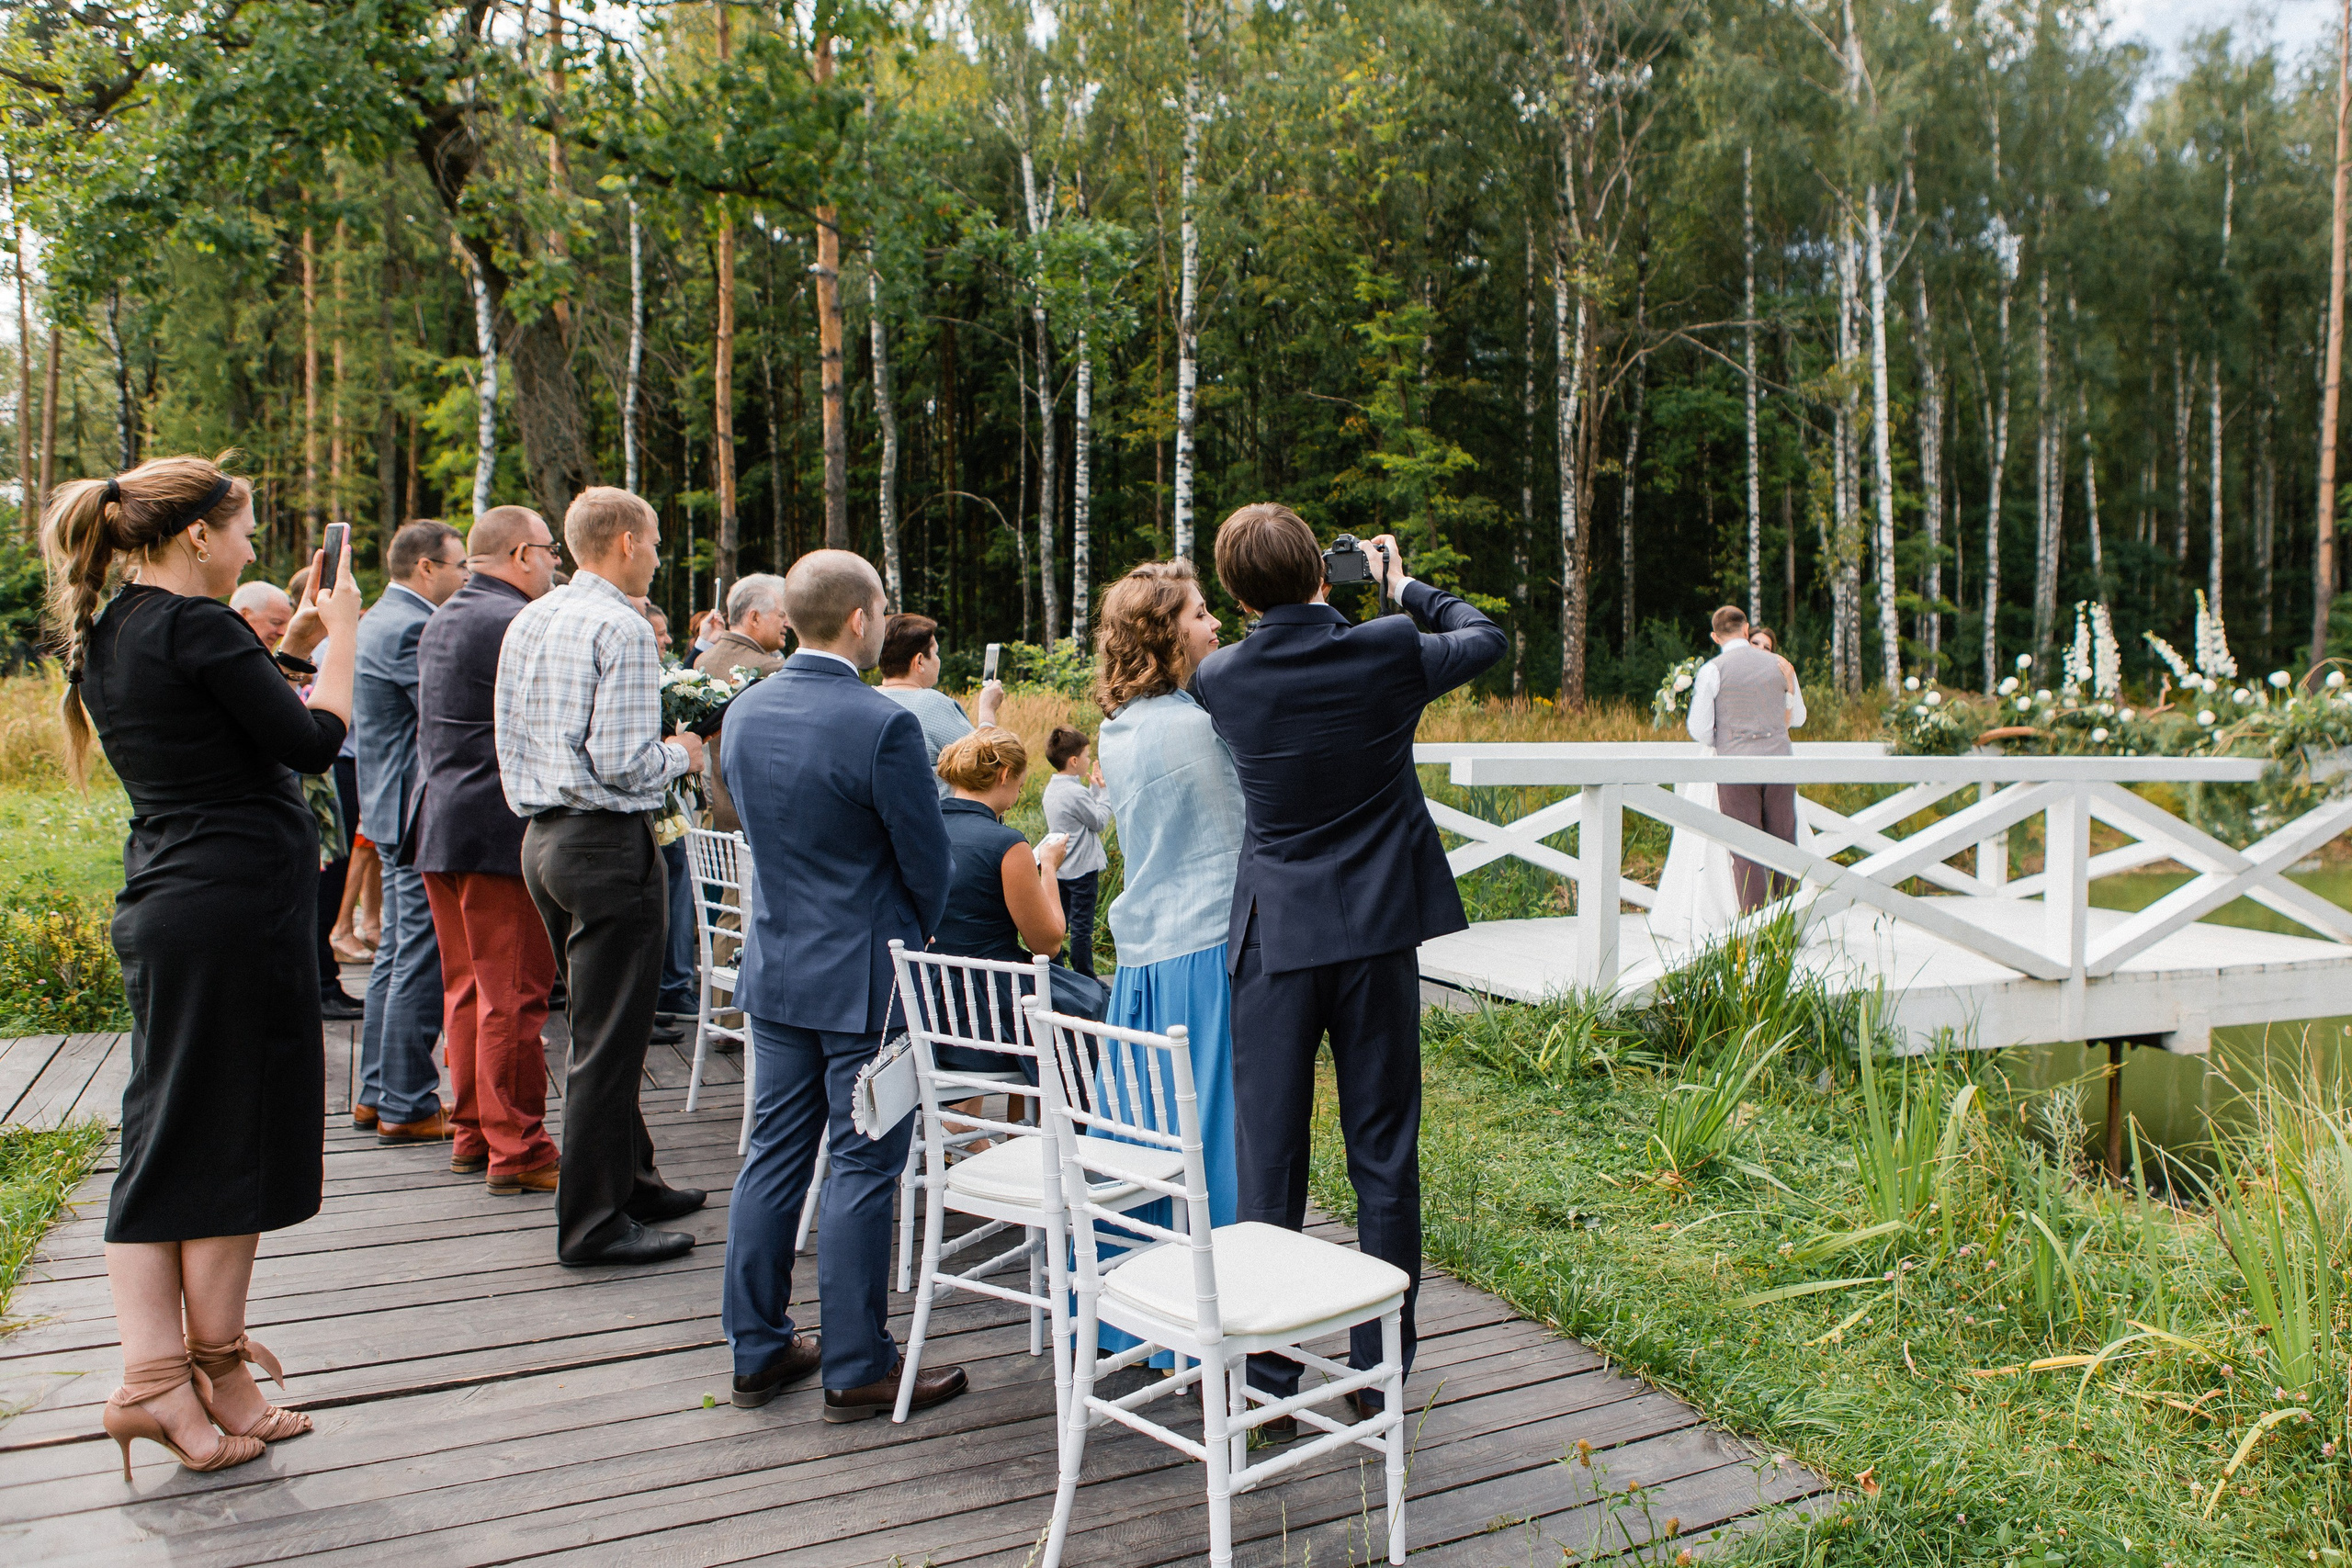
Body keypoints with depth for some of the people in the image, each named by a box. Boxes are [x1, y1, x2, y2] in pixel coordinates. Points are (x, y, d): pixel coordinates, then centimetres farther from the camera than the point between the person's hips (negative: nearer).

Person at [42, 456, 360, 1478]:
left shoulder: (102, 636, 12)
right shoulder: (194, 627, -15)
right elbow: (313, 744, -13)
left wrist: (284, 649, 17)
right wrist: (339, 636, -2)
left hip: (159, 902, 9)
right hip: (239, 905, -9)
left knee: (166, 1140, 11)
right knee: (234, 1139, 3)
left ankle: (151, 1375, 11)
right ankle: (215, 1373, 15)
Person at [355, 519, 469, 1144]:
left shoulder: (378, 620, 17)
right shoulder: (410, 629, -17)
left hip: (396, 811, 11)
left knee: (398, 953, 17)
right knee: (422, 960, -5)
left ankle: (376, 1091, 25)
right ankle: (407, 1107, 1)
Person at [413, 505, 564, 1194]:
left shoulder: (440, 621, 16)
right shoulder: (517, 625, -15)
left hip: (439, 824, 10)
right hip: (501, 829, -10)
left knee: (466, 987, 16)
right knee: (513, 995, -4)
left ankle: (471, 1135, 24)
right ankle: (517, 1151, 1)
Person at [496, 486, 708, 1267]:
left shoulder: (526, 623, 12)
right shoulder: (621, 629, -15)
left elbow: (511, 741, 17)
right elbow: (621, 761, -21)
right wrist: (680, 755, -2)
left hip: (543, 837, 9)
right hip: (608, 845, -9)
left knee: (597, 1026, 18)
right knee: (609, 1040, -2)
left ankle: (629, 1179, 31)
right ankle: (594, 1223, 4)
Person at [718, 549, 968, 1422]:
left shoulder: (744, 713, 2)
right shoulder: (881, 725, -19)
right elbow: (928, 860, -12)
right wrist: (920, 928, 8)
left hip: (775, 967, 7)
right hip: (864, 977, -7)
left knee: (774, 1154, 14)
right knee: (862, 1168, 2)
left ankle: (756, 1349, 24)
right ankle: (856, 1368, 12)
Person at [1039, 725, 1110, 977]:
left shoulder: (1052, 789, 7)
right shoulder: (1076, 792, -21)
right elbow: (1099, 821, -11)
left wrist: (1094, 788, 11)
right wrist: (1104, 791, -3)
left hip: (1059, 868, 8)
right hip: (1082, 868, -8)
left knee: (1058, 921, 14)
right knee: (1082, 926, -1)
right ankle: (1085, 979, 5)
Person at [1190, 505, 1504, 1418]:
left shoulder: (1219, 679, -6)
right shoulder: (1389, 652, -8)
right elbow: (1487, 638, 13)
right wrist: (1404, 585, 23)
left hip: (1276, 937, 0)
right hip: (1377, 932, 0)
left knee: (1268, 1162, 7)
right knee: (1383, 1157, 9)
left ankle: (1267, 1372, 15)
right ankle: (1380, 1367, 19)